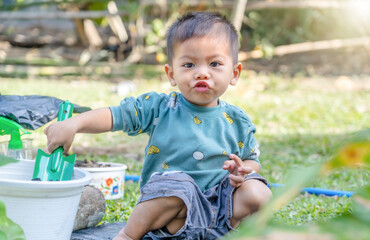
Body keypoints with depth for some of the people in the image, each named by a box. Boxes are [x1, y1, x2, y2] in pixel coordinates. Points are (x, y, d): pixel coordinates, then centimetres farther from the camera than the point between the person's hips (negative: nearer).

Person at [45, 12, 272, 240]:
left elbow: (252, 161, 13)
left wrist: (244, 170, -12)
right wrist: (73, 123, -22)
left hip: (218, 210, 2)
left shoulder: (237, 122, 5)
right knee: (177, 185, -35)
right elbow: (113, 115, -6)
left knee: (258, 194, -24)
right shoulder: (159, 108, 0)